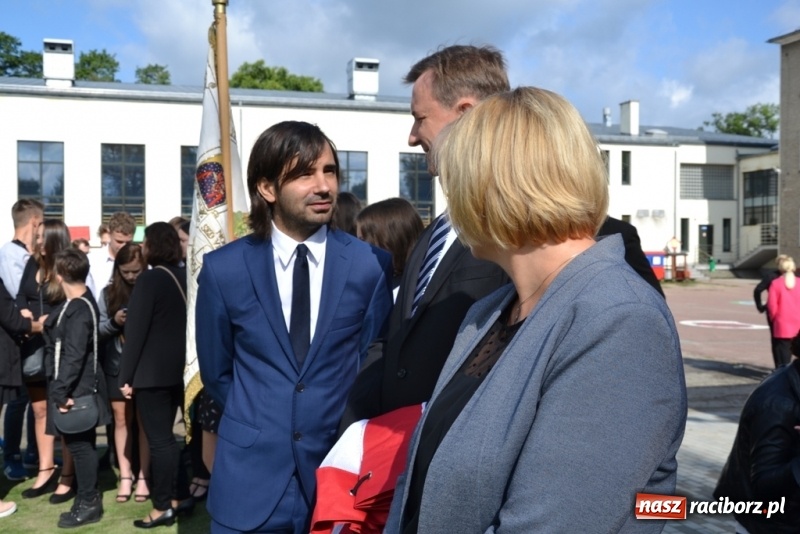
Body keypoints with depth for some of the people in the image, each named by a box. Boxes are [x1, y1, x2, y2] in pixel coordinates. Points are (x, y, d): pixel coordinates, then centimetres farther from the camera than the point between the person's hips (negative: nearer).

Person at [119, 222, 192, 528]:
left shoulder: (149, 279, -15)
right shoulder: (184, 277, 7)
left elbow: (136, 331, -15)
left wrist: (126, 376, -11)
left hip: (152, 372, -8)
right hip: (177, 369, 8)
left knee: (159, 439, 0)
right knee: (165, 436, 17)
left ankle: (163, 507, 8)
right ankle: (181, 497, 23)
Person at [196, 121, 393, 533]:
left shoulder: (371, 265, -7)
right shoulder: (223, 269, -5)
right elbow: (216, 373, 7)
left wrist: (340, 427, 1)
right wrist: (258, 420, 10)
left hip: (339, 469, 0)